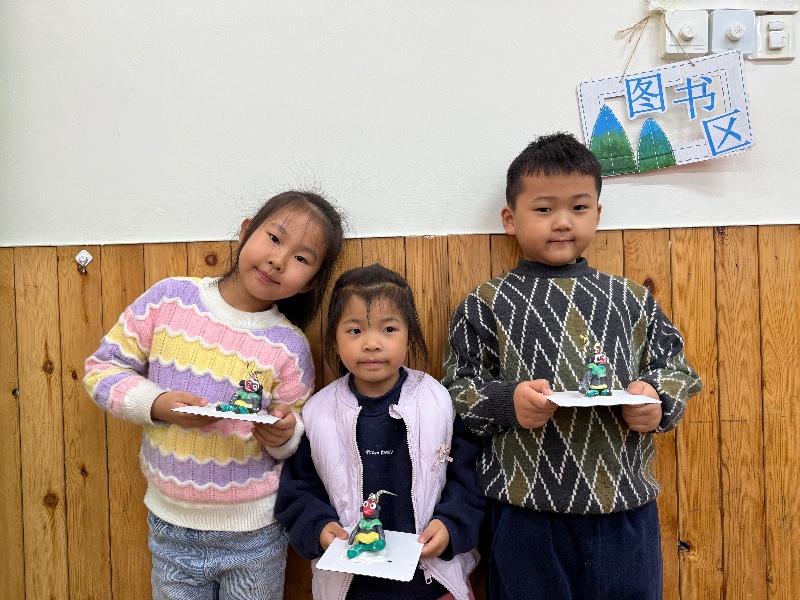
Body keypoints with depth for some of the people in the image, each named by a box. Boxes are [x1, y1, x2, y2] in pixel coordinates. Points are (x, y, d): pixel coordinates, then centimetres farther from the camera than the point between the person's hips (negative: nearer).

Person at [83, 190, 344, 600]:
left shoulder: (290, 346, -11)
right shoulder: (169, 299, -10)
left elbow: (298, 437, -1)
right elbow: (103, 368, -3)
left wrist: (284, 435, -23)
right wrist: (157, 403, -19)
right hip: (169, 524, 1)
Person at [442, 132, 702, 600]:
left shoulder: (633, 301, 6)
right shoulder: (486, 306, -2)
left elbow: (677, 369, 11)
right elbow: (458, 389, -1)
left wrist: (656, 398, -9)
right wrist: (506, 401, -19)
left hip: (626, 508, 3)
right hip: (527, 510, -2)